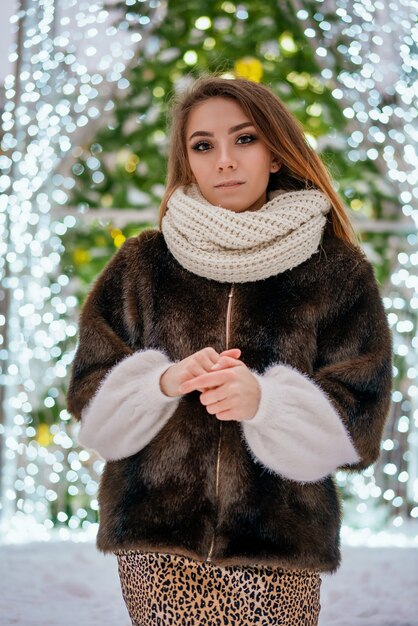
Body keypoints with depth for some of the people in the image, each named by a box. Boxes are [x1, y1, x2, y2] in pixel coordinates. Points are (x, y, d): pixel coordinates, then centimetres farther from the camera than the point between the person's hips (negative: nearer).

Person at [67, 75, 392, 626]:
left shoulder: (337, 272, 2)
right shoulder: (142, 265, 7)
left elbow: (355, 420, -2)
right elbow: (92, 398, 6)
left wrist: (263, 400, -20)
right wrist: (163, 381, -15)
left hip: (281, 542, -1)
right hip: (157, 541, 1)